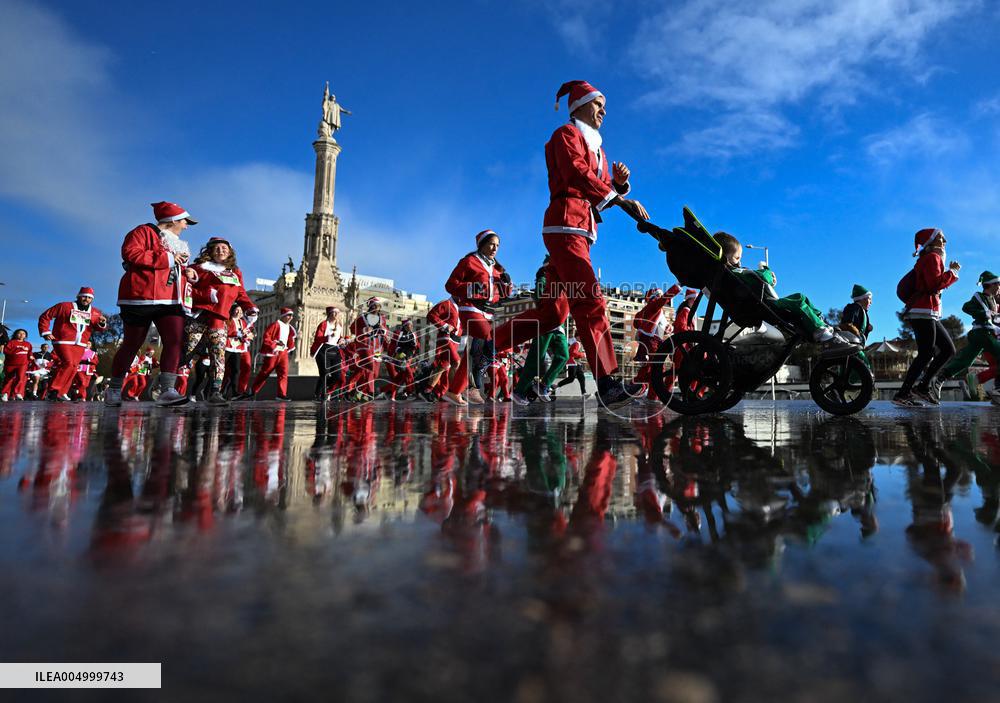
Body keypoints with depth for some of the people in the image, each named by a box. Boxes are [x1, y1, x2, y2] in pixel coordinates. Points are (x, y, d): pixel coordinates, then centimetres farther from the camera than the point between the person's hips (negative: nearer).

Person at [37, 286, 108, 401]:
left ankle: (61, 393, 14)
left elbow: (99, 327, 8)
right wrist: (45, 332, -4)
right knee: (69, 363, -22)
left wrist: (102, 323, -16)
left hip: (80, 345, 5)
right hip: (63, 342, -5)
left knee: (73, 368, 4)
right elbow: (45, 316, 4)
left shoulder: (95, 313, 11)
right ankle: (54, 389, -15)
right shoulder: (64, 307, 1)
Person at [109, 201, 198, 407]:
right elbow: (131, 253, -15)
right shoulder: (144, 232, 1)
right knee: (132, 344, 3)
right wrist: (167, 258, -14)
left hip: (171, 301, 6)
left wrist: (186, 272, 12)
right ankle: (113, 390, 19)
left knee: (175, 341, -13)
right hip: (141, 297, -6)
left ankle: (167, 390, -17)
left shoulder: (177, 243, 25)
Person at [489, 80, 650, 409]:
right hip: (565, 224, -9)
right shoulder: (566, 134, 4)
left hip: (582, 231, 9)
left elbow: (603, 189, 24)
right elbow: (577, 174, -16)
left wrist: (620, 182, 1)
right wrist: (621, 200, -24)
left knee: (554, 311, 4)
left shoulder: (596, 147, 30)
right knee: (591, 301, -20)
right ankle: (608, 382, -25)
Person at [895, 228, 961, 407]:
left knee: (949, 349, 11)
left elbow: (936, 285, 21)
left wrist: (950, 272, 15)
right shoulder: (932, 257, -6)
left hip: (930, 314, 11)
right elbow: (935, 284, -18)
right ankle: (902, 395, -16)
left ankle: (923, 387, 10)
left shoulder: (933, 258, 25)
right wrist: (952, 272, -6)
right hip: (923, 312, -11)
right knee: (926, 354, -13)